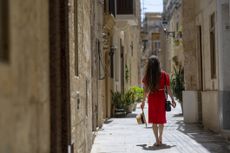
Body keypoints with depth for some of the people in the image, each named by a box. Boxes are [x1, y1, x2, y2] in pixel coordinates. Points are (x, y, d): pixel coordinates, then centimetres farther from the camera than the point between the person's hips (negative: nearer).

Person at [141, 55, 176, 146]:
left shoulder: (147, 76, -4)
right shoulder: (164, 75, -4)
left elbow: (145, 90, -4)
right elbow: (168, 89, -5)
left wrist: (143, 102, 3)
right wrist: (172, 100, 2)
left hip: (151, 99, 0)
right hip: (161, 98, 1)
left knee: (153, 120, 6)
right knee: (161, 119, 16)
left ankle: (157, 140, -1)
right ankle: (160, 139, 27)